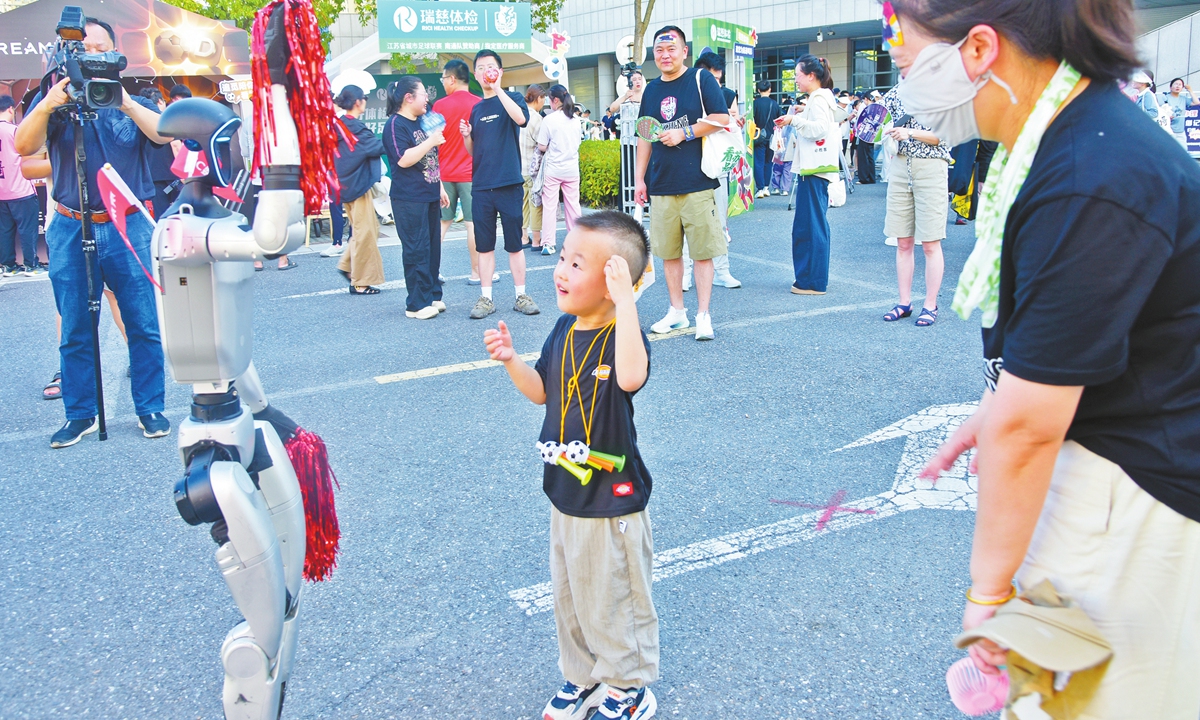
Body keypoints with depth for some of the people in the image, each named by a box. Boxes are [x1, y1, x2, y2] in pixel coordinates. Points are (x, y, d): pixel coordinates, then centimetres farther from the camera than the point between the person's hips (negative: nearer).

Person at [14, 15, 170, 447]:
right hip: (70, 230, 1)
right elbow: (23, 146, -9)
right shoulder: (55, 99, 6)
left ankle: (150, 408, 11)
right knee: (75, 331, 5)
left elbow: (165, 134, -12)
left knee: (143, 325, 0)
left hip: (127, 228, -1)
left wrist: (125, 102, -25)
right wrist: (46, 107, -26)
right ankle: (80, 415, 15)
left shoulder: (134, 102, 7)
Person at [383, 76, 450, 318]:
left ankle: (433, 296, 21)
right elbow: (403, 160, -21)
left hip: (429, 197, 9)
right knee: (416, 251, -6)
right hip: (409, 200, -9)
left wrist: (440, 188, 22)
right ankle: (417, 304, 1)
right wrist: (431, 141, -19)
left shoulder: (421, 123, 17)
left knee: (433, 248, 11)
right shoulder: (395, 124, -10)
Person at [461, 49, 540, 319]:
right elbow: (473, 151, 17)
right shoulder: (476, 109, 14)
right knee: (484, 245, 6)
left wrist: (497, 88, -23)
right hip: (481, 187, 4)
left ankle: (521, 295, 10)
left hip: (509, 184, -4)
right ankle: (486, 298, 12)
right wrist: (466, 136, -4)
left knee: (514, 244, 1)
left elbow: (521, 118, -22)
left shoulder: (512, 98, 2)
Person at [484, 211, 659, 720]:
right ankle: (582, 677, 45)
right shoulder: (565, 329, -1)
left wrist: (625, 302, -44)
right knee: (568, 595, 23)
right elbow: (542, 391, 12)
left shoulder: (624, 334, -22)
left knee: (615, 600, 12)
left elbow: (630, 377, -46)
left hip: (612, 499, -7)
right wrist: (510, 359, -5)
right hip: (565, 492, 8)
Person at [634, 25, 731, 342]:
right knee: (668, 251, 8)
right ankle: (677, 312, 19)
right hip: (661, 183, 5)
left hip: (697, 182, -5)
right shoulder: (651, 90, 15)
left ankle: (703, 315, 4)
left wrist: (684, 133, -14)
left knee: (702, 250, -3)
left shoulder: (701, 79, 0)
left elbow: (722, 118, -8)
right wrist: (639, 178, 13)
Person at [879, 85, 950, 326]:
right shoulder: (894, 94, 10)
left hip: (931, 168, -4)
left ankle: (930, 306, 6)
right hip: (900, 165, 4)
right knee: (903, 243, 7)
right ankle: (905, 303, 15)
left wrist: (911, 133, -21)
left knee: (930, 244, -1)